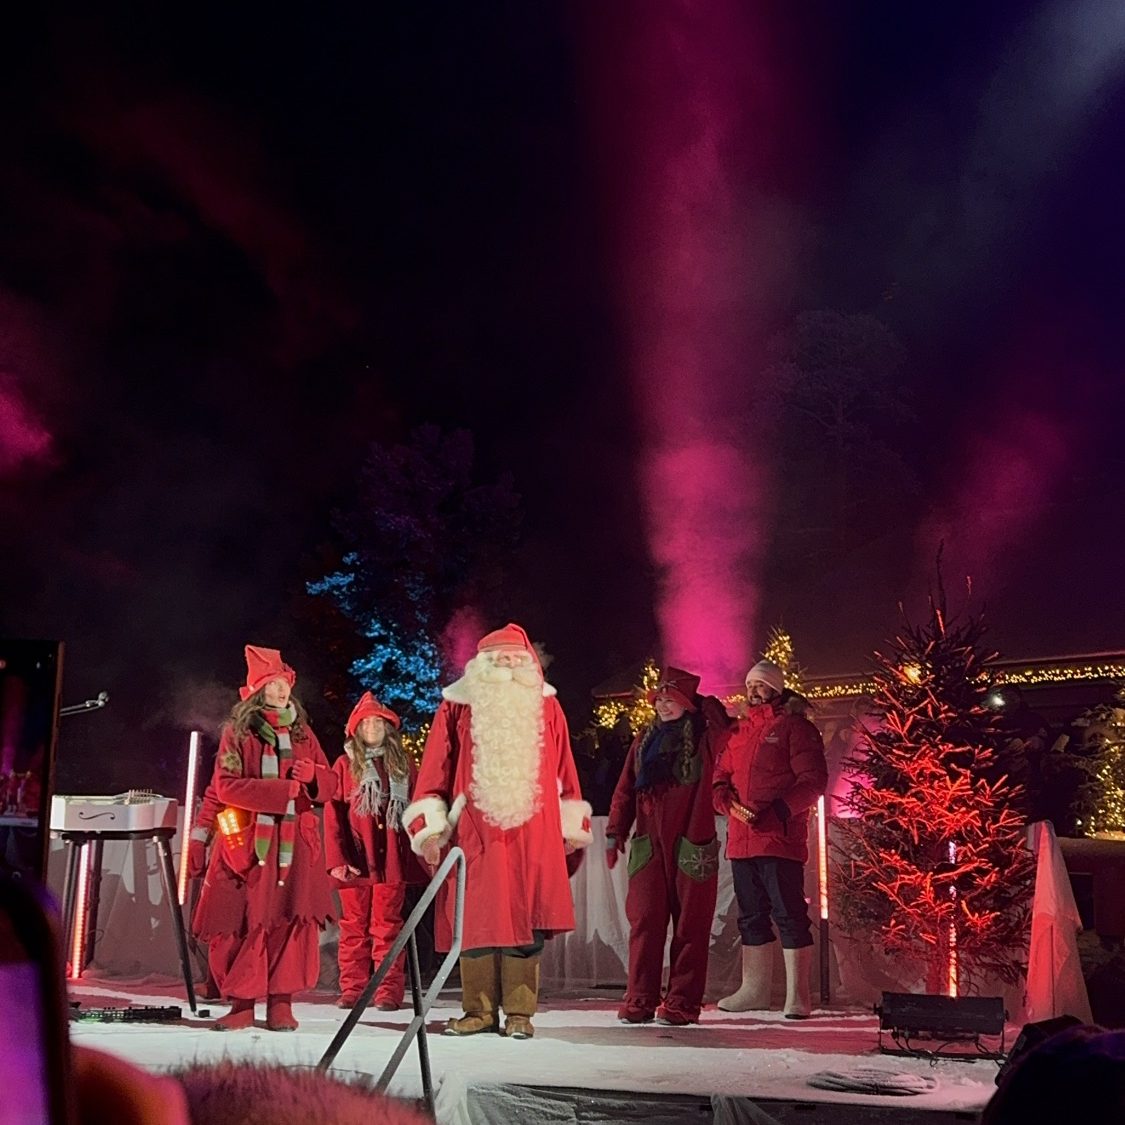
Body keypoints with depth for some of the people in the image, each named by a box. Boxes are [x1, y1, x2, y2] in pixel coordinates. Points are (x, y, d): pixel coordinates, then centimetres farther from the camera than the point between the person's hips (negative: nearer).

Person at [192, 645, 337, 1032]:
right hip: (249, 841, -3)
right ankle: (242, 1004, 7)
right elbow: (225, 785, -8)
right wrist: (282, 790, -15)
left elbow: (330, 784, 15)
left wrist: (313, 775, -9)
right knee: (246, 921, -4)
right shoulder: (239, 732, 3)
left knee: (294, 920, -4)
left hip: (295, 843, 3)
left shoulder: (302, 732, 14)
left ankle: (281, 1004, 4)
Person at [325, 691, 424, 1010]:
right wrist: (336, 858, -9)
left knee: (387, 924, 1)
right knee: (354, 925, 5)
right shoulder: (345, 764, 7)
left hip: (391, 858, 0)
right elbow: (332, 815, 1)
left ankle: (389, 990, 3)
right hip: (354, 858, 0)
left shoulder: (403, 765, 11)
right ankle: (352, 988, 11)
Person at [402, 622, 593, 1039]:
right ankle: (480, 1011, 12)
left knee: (524, 924, -1)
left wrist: (571, 829, 9)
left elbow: (564, 772, 12)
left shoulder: (546, 708, 10)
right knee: (474, 922, 2)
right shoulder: (457, 708, 7)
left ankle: (519, 1013, 6)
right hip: (473, 836, 0)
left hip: (533, 839, 0)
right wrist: (430, 830, 0)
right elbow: (435, 770, 6)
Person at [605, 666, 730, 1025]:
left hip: (692, 845, -3)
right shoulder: (645, 740, 15)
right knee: (644, 921, 0)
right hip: (649, 844, 3)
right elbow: (625, 790, 15)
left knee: (690, 924, 1)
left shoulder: (705, 737, 5)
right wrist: (615, 831, 9)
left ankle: (682, 1003, 7)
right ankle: (639, 1001, 5)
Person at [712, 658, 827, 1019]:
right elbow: (720, 777, 17)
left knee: (789, 915, -5)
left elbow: (813, 780, -9)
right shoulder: (738, 732, 18)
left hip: (781, 839, -7)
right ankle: (754, 989, 24)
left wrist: (778, 811, -19)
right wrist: (729, 802, -5)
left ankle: (798, 995, 1)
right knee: (751, 917, 14)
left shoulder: (794, 727, -1)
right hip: (741, 840, 7)